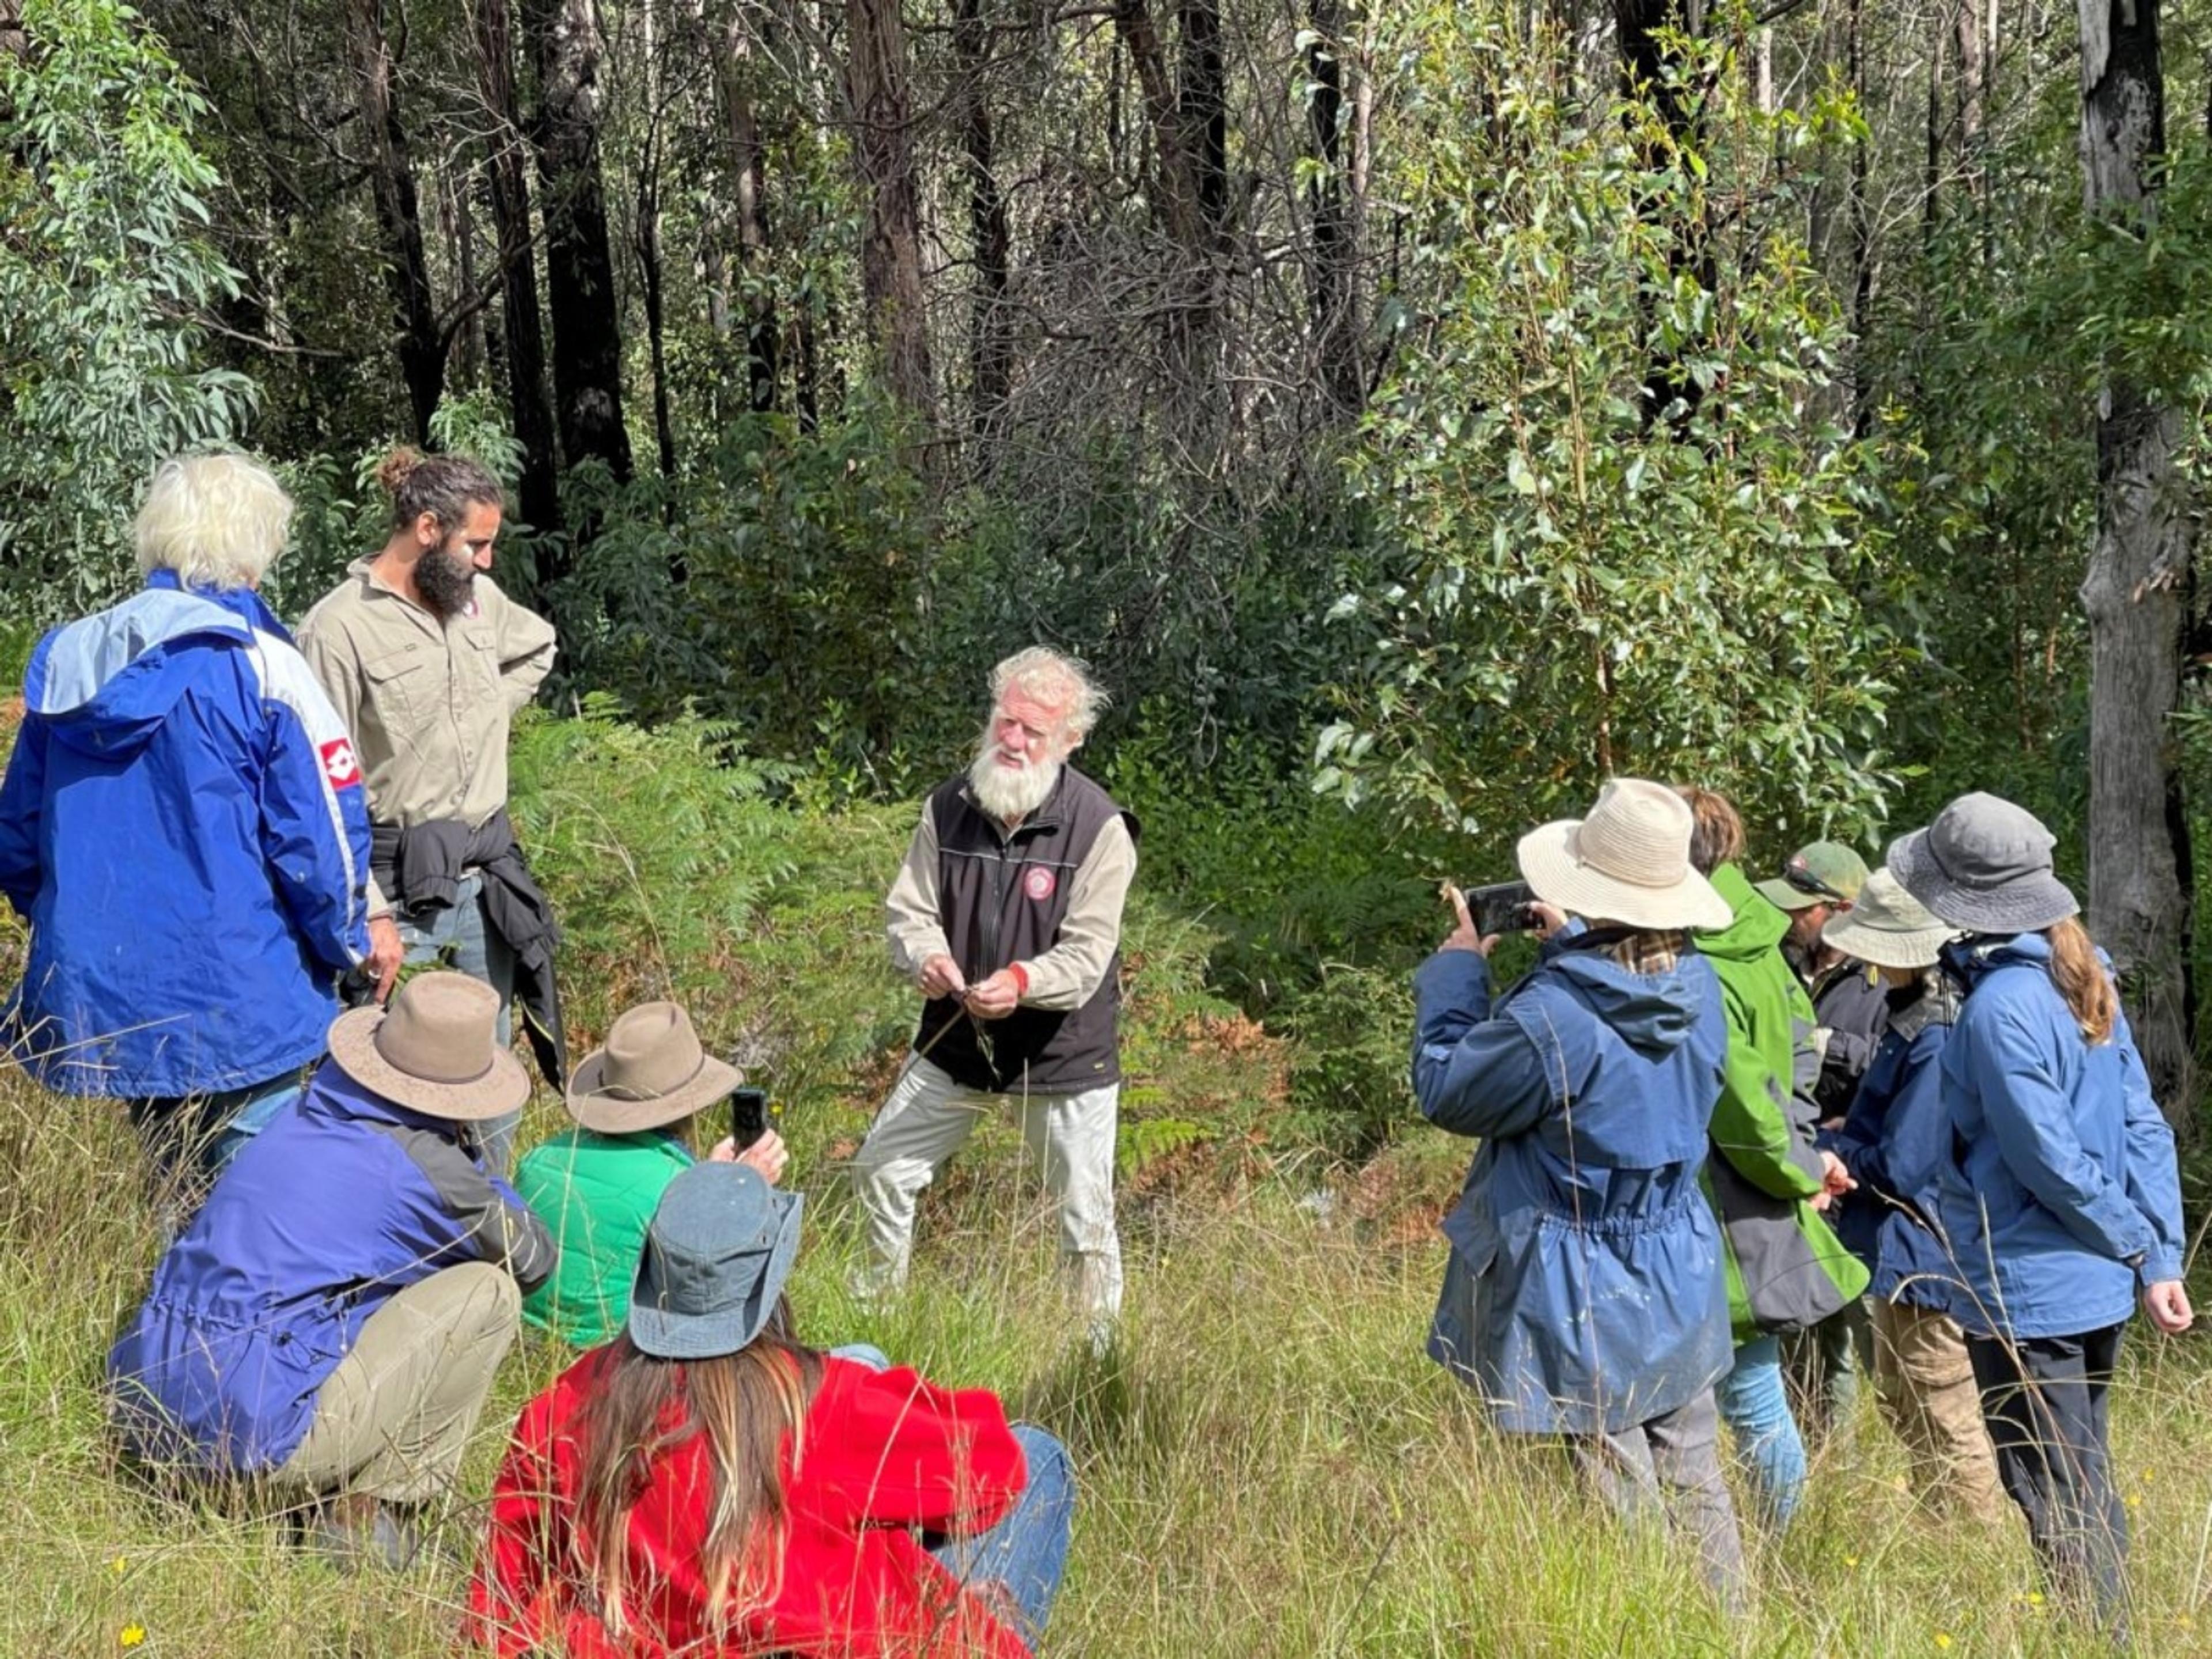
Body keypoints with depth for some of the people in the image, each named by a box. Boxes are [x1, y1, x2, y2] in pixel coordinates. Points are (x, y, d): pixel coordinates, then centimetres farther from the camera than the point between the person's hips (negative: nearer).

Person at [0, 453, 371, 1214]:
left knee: (175, 1197, 20)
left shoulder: (64, 663, 4)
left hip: (98, 999, 6)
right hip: (235, 1007, -6)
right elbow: (320, 838, -12)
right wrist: (346, 947, 5)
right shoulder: (261, 668, -13)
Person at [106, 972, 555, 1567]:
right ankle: (379, 1512, 2)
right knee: (490, 1293, -2)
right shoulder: (424, 1166, -9)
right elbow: (533, 1259, 10)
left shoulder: (301, 1120, 12)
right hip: (255, 1436, -8)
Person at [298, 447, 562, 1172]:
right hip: (400, 884, -6)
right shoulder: (340, 627, -13)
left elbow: (537, 649, 31)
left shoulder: (479, 597, 7)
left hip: (488, 870, 7)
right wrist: (370, 914, -17)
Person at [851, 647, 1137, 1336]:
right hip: (956, 1042, 5)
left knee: (1086, 1217, 3)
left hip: (1063, 1054, -4)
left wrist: (1023, 982, -41)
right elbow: (910, 909, 0)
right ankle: (881, 1303, 37)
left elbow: (1087, 955, -20)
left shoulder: (1099, 827, -17)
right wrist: (926, 957, -24)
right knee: (880, 1169, 13)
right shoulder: (948, 808, -3)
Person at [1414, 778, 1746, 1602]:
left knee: (1625, 1506, 5)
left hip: (1590, 1303, -6)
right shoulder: (1701, 989, -7)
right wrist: (1571, 949, 14)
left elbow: (1446, 1091, -10)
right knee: (1696, 1488, 18)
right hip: (1683, 1283, 6)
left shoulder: (1551, 1019, -27)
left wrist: (1456, 971, 0)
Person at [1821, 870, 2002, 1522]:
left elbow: (1899, 1166, -25)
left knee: (1944, 1431, 4)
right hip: (1910, 1247, 10)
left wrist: (1838, 1150, -8)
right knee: (1901, 1399, 23)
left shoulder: (1935, 1038, -27)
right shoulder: (1915, 1013, 3)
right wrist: (1852, 1138, -1)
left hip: (1922, 1254, -10)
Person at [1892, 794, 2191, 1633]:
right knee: (2086, 1489, 20)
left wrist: (2136, 1244, -6)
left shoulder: (2000, 1006, -21)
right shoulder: (2085, 981, 4)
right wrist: (2160, 1258, 4)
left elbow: (2052, 1162, -20)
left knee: (2060, 1505, 3)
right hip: (2096, 1288, 9)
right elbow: (2144, 1128, 5)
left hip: (2027, 1296, -9)